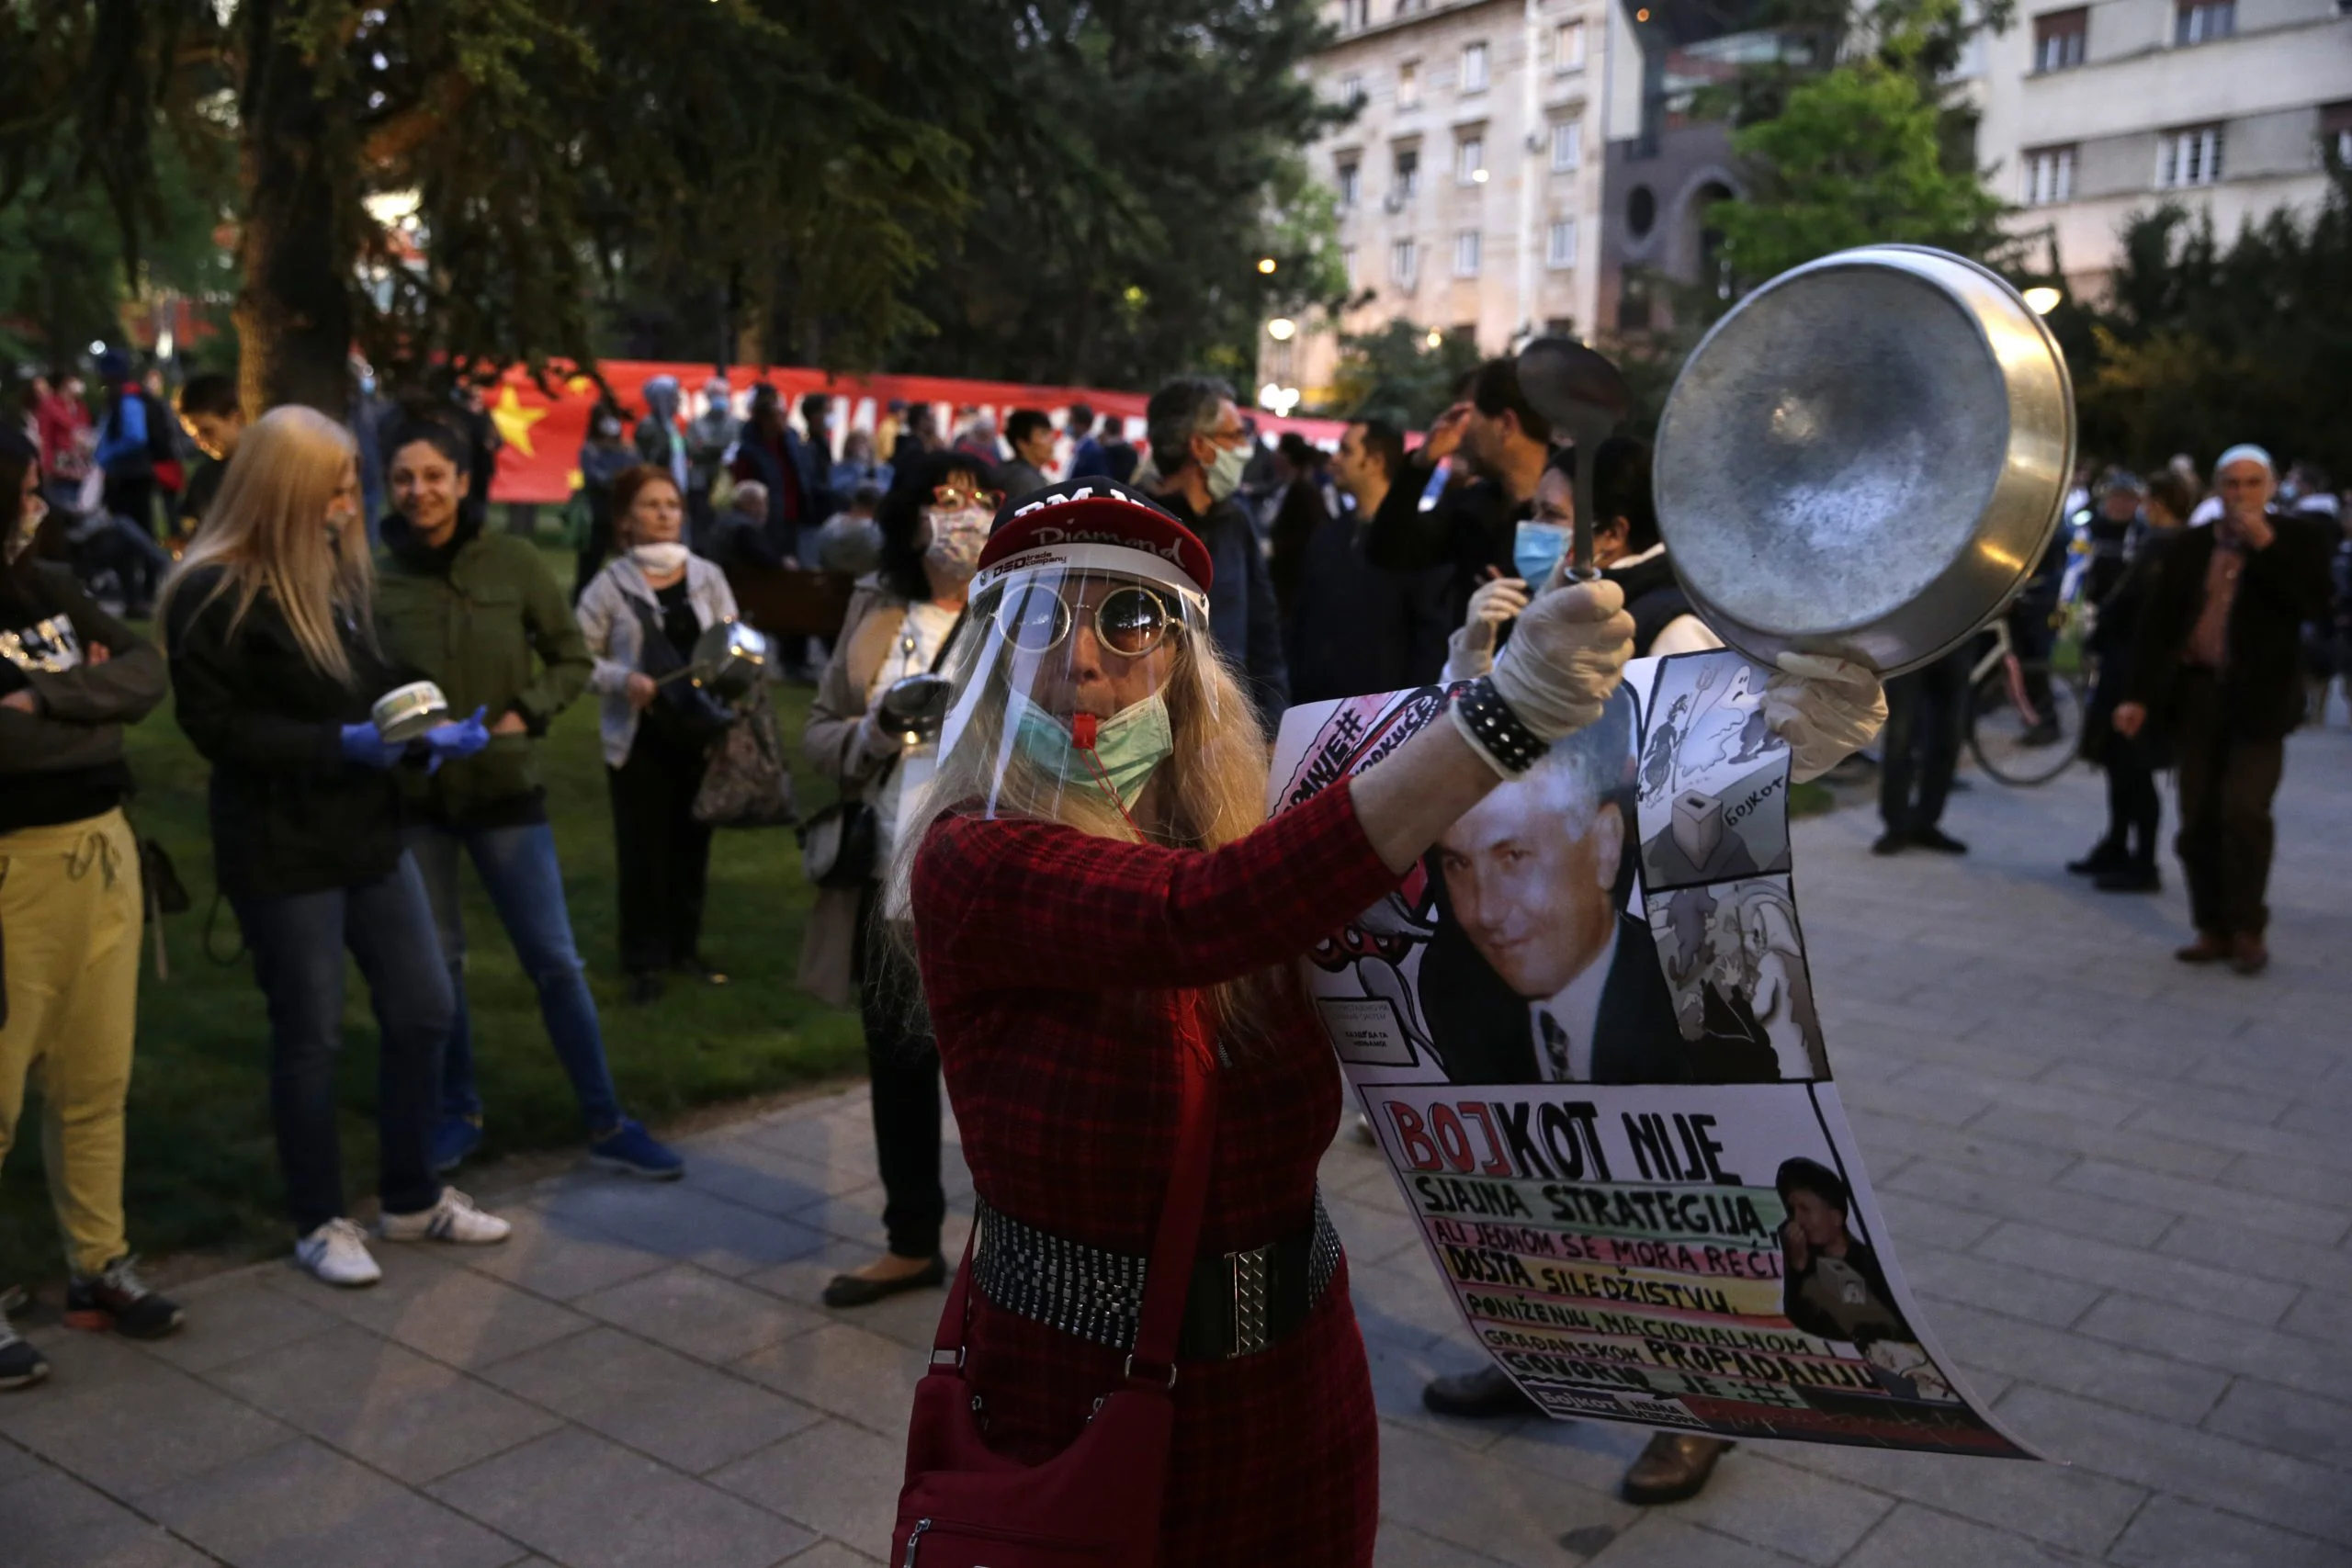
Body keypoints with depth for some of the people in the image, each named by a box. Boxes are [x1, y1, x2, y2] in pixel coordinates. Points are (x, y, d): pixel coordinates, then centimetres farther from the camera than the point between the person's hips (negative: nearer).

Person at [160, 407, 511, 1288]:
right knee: (310, 1035, 3)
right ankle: (321, 1223, 21)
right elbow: (215, 725, -17)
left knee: (423, 1009, 10)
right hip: (280, 849, -7)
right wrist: (339, 745, -24)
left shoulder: (338, 570, 11)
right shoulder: (215, 593, -13)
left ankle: (412, 1199, 27)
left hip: (368, 829, 8)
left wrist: (429, 732, 0)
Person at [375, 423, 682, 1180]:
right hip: (411, 796, 1)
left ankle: (606, 1124, 12)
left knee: (555, 961, 1)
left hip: (505, 788, -1)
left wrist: (528, 713, -10)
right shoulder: (373, 575, -5)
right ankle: (458, 1112, 29)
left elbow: (571, 657, 4)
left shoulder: (512, 561, -5)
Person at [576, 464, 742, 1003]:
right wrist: (623, 679, -19)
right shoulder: (610, 584, -4)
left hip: (700, 734, 3)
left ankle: (685, 948, 27)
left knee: (692, 844, 12)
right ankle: (644, 960, 14)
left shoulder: (707, 576, 4)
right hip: (639, 737, -3)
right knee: (642, 850, 2)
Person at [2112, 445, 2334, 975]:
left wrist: (2266, 545, -16)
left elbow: (2315, 603, -13)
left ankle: (2248, 930, 2)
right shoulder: (2190, 546, 8)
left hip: (2258, 697, -3)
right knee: (2198, 821, 5)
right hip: (2197, 693, 3)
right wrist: (2140, 695, 2)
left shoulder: (2299, 538, 2)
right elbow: (2157, 623, 8)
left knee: (2244, 811, -12)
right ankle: (2213, 930, 15)